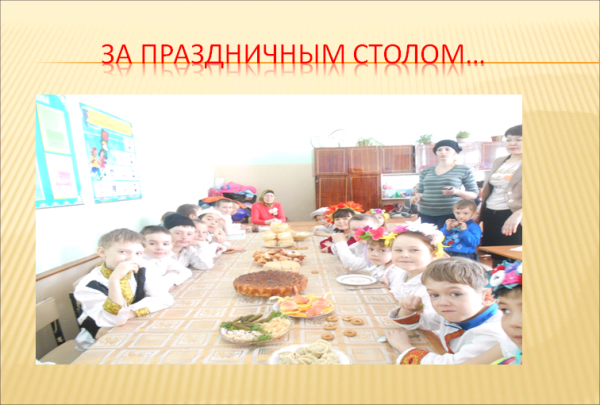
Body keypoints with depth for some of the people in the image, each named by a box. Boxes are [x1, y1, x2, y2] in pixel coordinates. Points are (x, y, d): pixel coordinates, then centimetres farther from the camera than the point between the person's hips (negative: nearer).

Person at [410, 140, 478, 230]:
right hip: (425, 214, 3)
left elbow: (473, 194, 6)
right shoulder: (426, 171, 13)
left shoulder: (464, 171, 6)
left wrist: (456, 192, -12)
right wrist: (417, 197, -2)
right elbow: (420, 192, 21)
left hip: (450, 215, -2)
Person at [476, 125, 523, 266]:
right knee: (495, 259, 16)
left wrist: (518, 214, -31)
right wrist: (480, 213, 19)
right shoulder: (499, 162, 14)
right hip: (491, 217, 6)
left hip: (512, 219, -6)